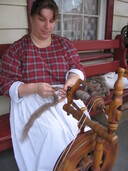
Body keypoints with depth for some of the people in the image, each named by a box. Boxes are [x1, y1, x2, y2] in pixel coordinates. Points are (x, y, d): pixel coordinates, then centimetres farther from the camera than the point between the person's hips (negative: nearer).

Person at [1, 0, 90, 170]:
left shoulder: (65, 44, 10)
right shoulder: (16, 49, 1)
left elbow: (77, 67, 1)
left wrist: (72, 80, -24)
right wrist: (35, 88, -23)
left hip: (64, 97, 3)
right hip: (31, 99, -2)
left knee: (81, 127, -21)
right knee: (53, 133, -27)